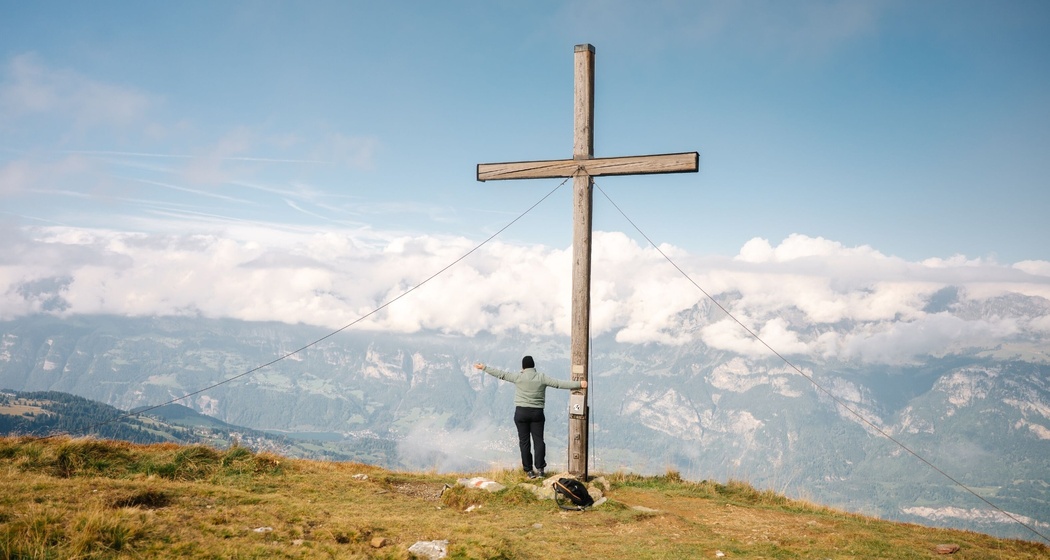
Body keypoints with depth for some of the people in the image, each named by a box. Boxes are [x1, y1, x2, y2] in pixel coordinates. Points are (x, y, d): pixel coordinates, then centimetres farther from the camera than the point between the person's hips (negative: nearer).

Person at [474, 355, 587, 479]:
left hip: (521, 413, -1)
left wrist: (484, 367, 5)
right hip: (537, 413, 1)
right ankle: (540, 469, -3)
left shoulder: (518, 377, -6)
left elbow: (501, 374, -3)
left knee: (524, 441, 4)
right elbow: (559, 383, -4)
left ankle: (529, 471, 4)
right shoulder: (541, 378, -2)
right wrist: (579, 384, -1)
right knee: (538, 440, 5)